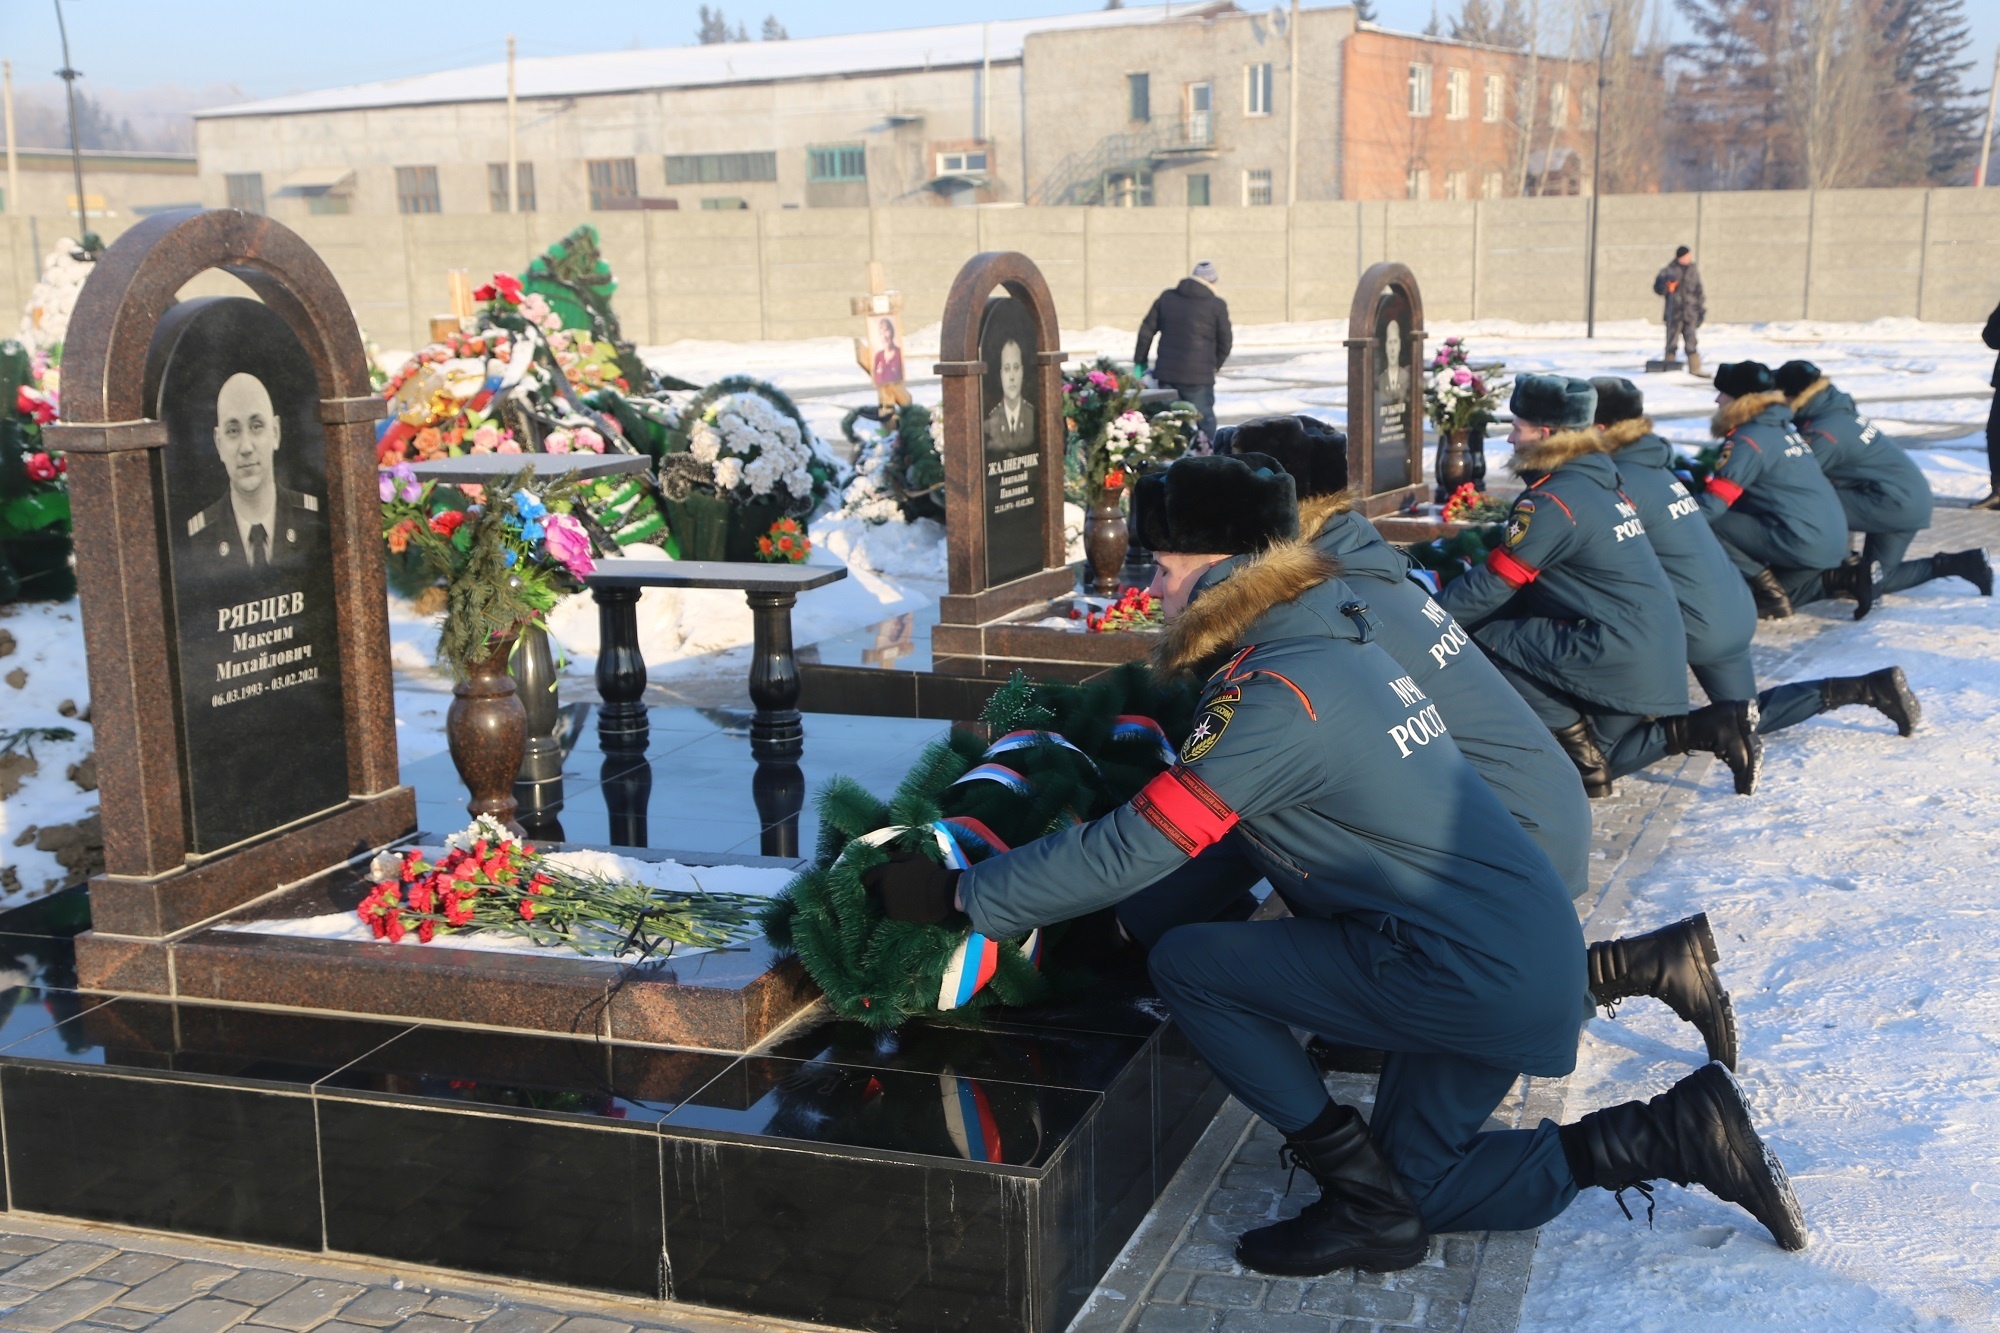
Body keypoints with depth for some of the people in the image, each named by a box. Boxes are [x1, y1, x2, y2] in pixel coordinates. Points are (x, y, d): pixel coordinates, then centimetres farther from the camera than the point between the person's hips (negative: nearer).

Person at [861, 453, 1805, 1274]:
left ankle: (1367, 1201, 0)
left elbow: (1136, 850, -22)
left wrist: (958, 893, -16)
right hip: (1534, 950, 10)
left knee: (1186, 965, -9)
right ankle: (1672, 1135, 15)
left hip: (1471, 977, -10)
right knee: (1418, 1189, 19)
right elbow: (1244, 830, 21)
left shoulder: (1275, 692, -20)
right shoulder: (1336, 639, 10)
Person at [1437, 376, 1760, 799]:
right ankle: (1715, 728, 9)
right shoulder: (1601, 482, 13)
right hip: (1661, 655, 10)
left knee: (1489, 639, -9)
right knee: (1603, 760, 22)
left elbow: (1494, 585, -14)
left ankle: (1586, 758, -4)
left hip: (1617, 654, -10)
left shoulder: (1552, 501, -15)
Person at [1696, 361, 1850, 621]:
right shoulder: (1783, 428, 18)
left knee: (1709, 524, -10)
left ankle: (1770, 594, -7)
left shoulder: (1748, 440, -10)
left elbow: (1712, 504, -15)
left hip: (1803, 544, -9)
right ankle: (1833, 578, 13)